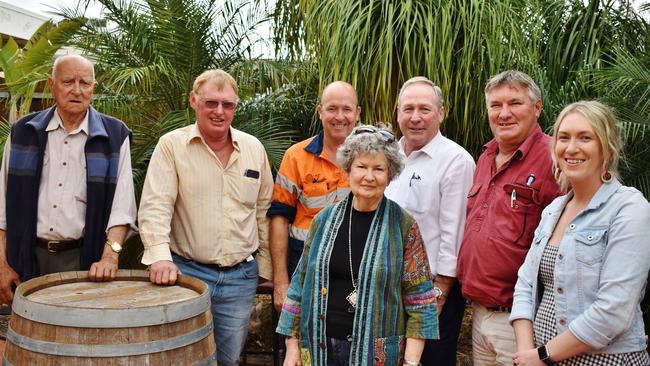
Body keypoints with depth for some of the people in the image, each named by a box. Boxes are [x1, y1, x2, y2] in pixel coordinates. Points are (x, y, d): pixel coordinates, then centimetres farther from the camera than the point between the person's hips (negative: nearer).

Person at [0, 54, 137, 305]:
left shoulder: (114, 136, 0)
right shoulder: (23, 132, 6)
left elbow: (122, 206, -5)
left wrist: (109, 256, -17)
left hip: (85, 260, -1)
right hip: (29, 259, 2)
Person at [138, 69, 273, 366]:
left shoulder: (254, 148, 6)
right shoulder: (171, 145, -5)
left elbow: (263, 211, 12)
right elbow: (154, 207, -13)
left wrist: (264, 266, 13)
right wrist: (160, 256, -27)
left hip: (241, 277, 3)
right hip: (187, 271, -3)